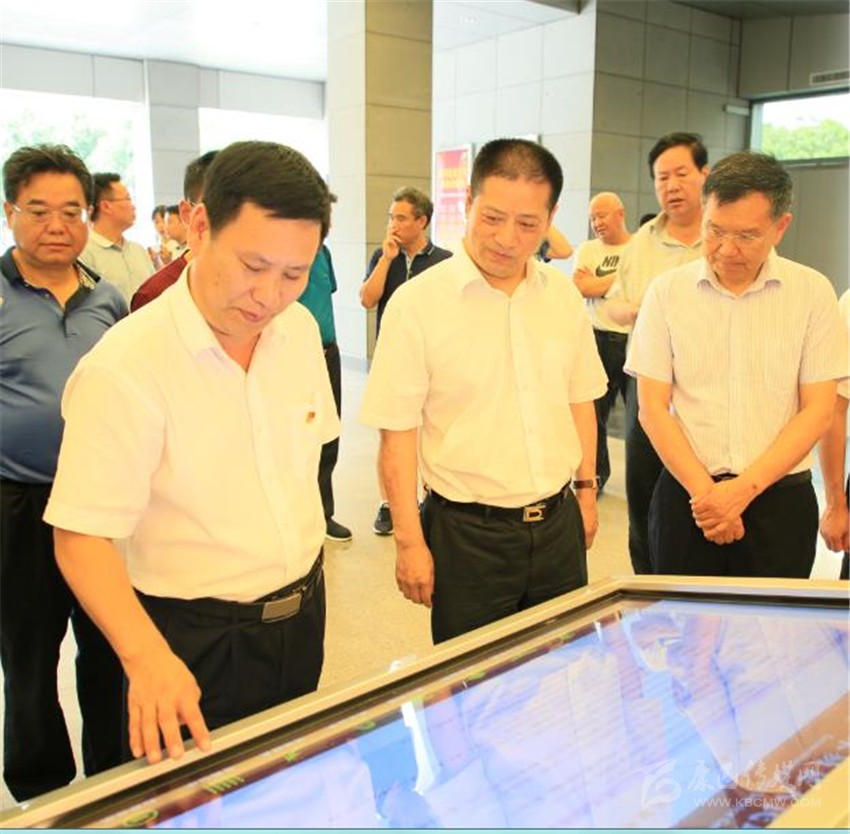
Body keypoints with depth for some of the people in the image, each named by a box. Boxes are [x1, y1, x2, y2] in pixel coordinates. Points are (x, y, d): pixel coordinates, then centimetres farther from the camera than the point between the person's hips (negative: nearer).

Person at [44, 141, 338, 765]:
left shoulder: (300, 328, -3)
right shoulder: (122, 368, -24)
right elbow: (82, 537, -24)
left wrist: (310, 565, 11)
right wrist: (147, 655, -37)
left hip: (303, 614, 6)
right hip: (198, 640, -6)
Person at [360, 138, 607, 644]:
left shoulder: (565, 296, 4)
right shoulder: (418, 303, -12)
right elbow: (398, 433, -11)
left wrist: (587, 490, 15)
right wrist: (410, 542, -11)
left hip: (558, 523, 5)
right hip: (467, 532, -4)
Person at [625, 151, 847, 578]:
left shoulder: (812, 292, 0)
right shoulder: (667, 292, -1)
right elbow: (652, 408, -2)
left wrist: (744, 489, -11)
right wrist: (704, 491, -10)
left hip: (780, 497, 0)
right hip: (686, 495, 0)